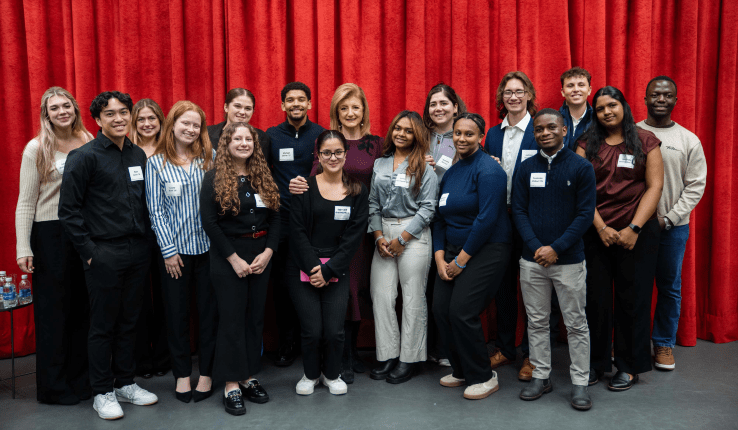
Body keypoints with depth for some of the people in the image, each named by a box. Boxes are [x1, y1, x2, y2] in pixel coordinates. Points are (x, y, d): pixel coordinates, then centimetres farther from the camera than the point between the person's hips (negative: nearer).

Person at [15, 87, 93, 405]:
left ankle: (79, 378, 24)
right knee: (53, 310, 5)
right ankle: (53, 387, 18)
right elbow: (26, 202, -6)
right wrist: (23, 249, -11)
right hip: (50, 235, -4)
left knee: (82, 307, 9)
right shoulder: (37, 148, -5)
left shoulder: (88, 143, 6)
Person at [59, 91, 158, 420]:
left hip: (138, 251, 6)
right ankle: (102, 393, 18)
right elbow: (68, 210, -9)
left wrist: (144, 239, 9)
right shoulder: (84, 156, -8)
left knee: (129, 320, 14)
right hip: (104, 254, -5)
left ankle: (125, 383, 28)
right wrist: (88, 251, -12)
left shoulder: (138, 155, 10)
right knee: (103, 325, 4)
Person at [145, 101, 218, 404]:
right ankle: (182, 373, 23)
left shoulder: (209, 158, 4)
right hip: (173, 249, -1)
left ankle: (206, 371, 21)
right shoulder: (156, 163, 1)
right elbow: (156, 210, -1)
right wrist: (168, 250, -6)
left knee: (209, 309, 7)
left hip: (207, 245, 1)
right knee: (177, 311, 8)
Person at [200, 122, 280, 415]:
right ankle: (231, 385, 9)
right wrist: (234, 258, -14)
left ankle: (249, 377, 21)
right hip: (228, 256, -4)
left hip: (261, 255, 5)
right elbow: (209, 222, -10)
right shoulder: (215, 179, -5)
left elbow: (275, 218, 6)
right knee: (232, 319, 0)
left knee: (255, 317, 9)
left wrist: (267, 252, -7)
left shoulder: (264, 177, 9)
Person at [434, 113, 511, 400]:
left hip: (485, 252, -7)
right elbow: (440, 218, 14)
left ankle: (484, 377, 8)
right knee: (441, 310, 1)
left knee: (462, 312, -13)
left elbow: (487, 218, -18)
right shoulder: (450, 172, 13)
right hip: (454, 252, 7)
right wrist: (440, 258, 2)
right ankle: (461, 371, 21)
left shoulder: (488, 169, -11)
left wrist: (461, 260, -15)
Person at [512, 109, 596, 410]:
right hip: (532, 260, 3)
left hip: (569, 260, -2)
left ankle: (580, 383, 17)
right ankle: (541, 377, 24)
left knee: (576, 323, 5)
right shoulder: (526, 168, 6)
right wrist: (535, 246, -10)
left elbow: (585, 214, -5)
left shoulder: (581, 167, -1)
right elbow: (518, 210, 4)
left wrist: (556, 248, -13)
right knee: (536, 322, 11)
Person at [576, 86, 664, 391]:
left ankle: (629, 366, 20)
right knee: (595, 299, 5)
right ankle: (595, 363, 20)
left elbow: (654, 186, -2)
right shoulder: (588, 143, 7)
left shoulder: (645, 141, 5)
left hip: (637, 233, -1)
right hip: (595, 232, 1)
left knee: (632, 299, 5)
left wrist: (634, 229, -11)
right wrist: (601, 227, -10)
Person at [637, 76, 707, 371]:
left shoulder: (689, 140, 5)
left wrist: (669, 218, -8)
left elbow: (696, 185, 2)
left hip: (673, 226, 1)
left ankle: (664, 344, 22)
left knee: (670, 287, 8)